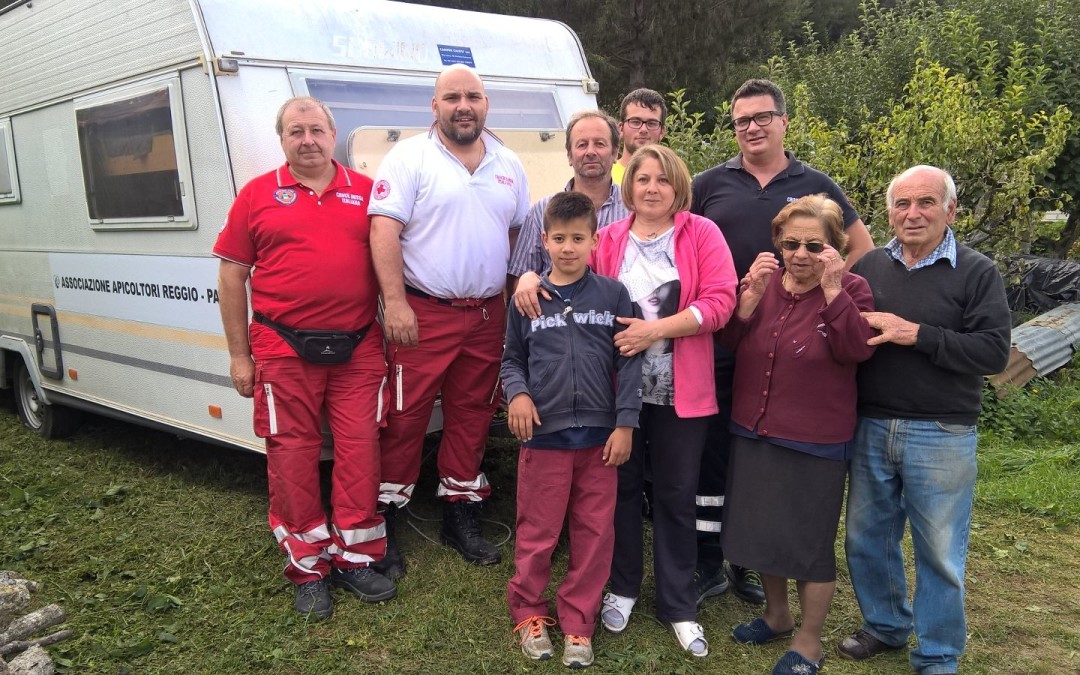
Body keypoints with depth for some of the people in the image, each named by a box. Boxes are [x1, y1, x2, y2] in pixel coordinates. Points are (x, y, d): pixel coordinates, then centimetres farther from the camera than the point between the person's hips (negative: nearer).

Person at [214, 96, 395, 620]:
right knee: (292, 458, 5)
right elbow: (231, 276, 5)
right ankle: (307, 568, 20)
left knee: (359, 453, 5)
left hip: (360, 350, 2)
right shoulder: (257, 195, 4)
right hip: (284, 353, -1)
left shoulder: (366, 192, 8)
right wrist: (239, 354, 2)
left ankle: (356, 558, 21)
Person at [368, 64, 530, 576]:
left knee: (472, 417, 13)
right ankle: (382, 523, 11)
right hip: (424, 313, -5)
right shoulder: (409, 157, -4)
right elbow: (384, 231, -12)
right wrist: (395, 302, -20)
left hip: (488, 314, 5)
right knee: (405, 418, -2)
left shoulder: (508, 165, 12)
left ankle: (461, 516, 26)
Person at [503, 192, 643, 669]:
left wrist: (625, 423, -4)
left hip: (599, 434, 0)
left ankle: (578, 622, 25)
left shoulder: (613, 295, 1)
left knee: (595, 534, 9)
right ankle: (528, 613, 29)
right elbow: (512, 358, 10)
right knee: (537, 532, 9)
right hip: (544, 434, 0)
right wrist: (517, 393, -9)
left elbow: (629, 363, 0)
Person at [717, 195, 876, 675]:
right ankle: (776, 614, 40)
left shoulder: (850, 289, -7)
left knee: (809, 541, 7)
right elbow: (730, 342, -3)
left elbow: (857, 350, -22)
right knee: (760, 528, 18)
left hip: (815, 442, -5)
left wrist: (833, 288, -28)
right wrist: (752, 294, -16)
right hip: (753, 432, 5)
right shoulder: (766, 282, 3)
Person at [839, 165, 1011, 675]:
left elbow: (994, 352, -15)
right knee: (867, 537, 15)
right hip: (871, 427, 4)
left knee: (939, 552, 8)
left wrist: (916, 334, -21)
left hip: (941, 436, -3)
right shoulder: (868, 267, 5)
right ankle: (885, 626, 38)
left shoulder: (977, 273, -5)